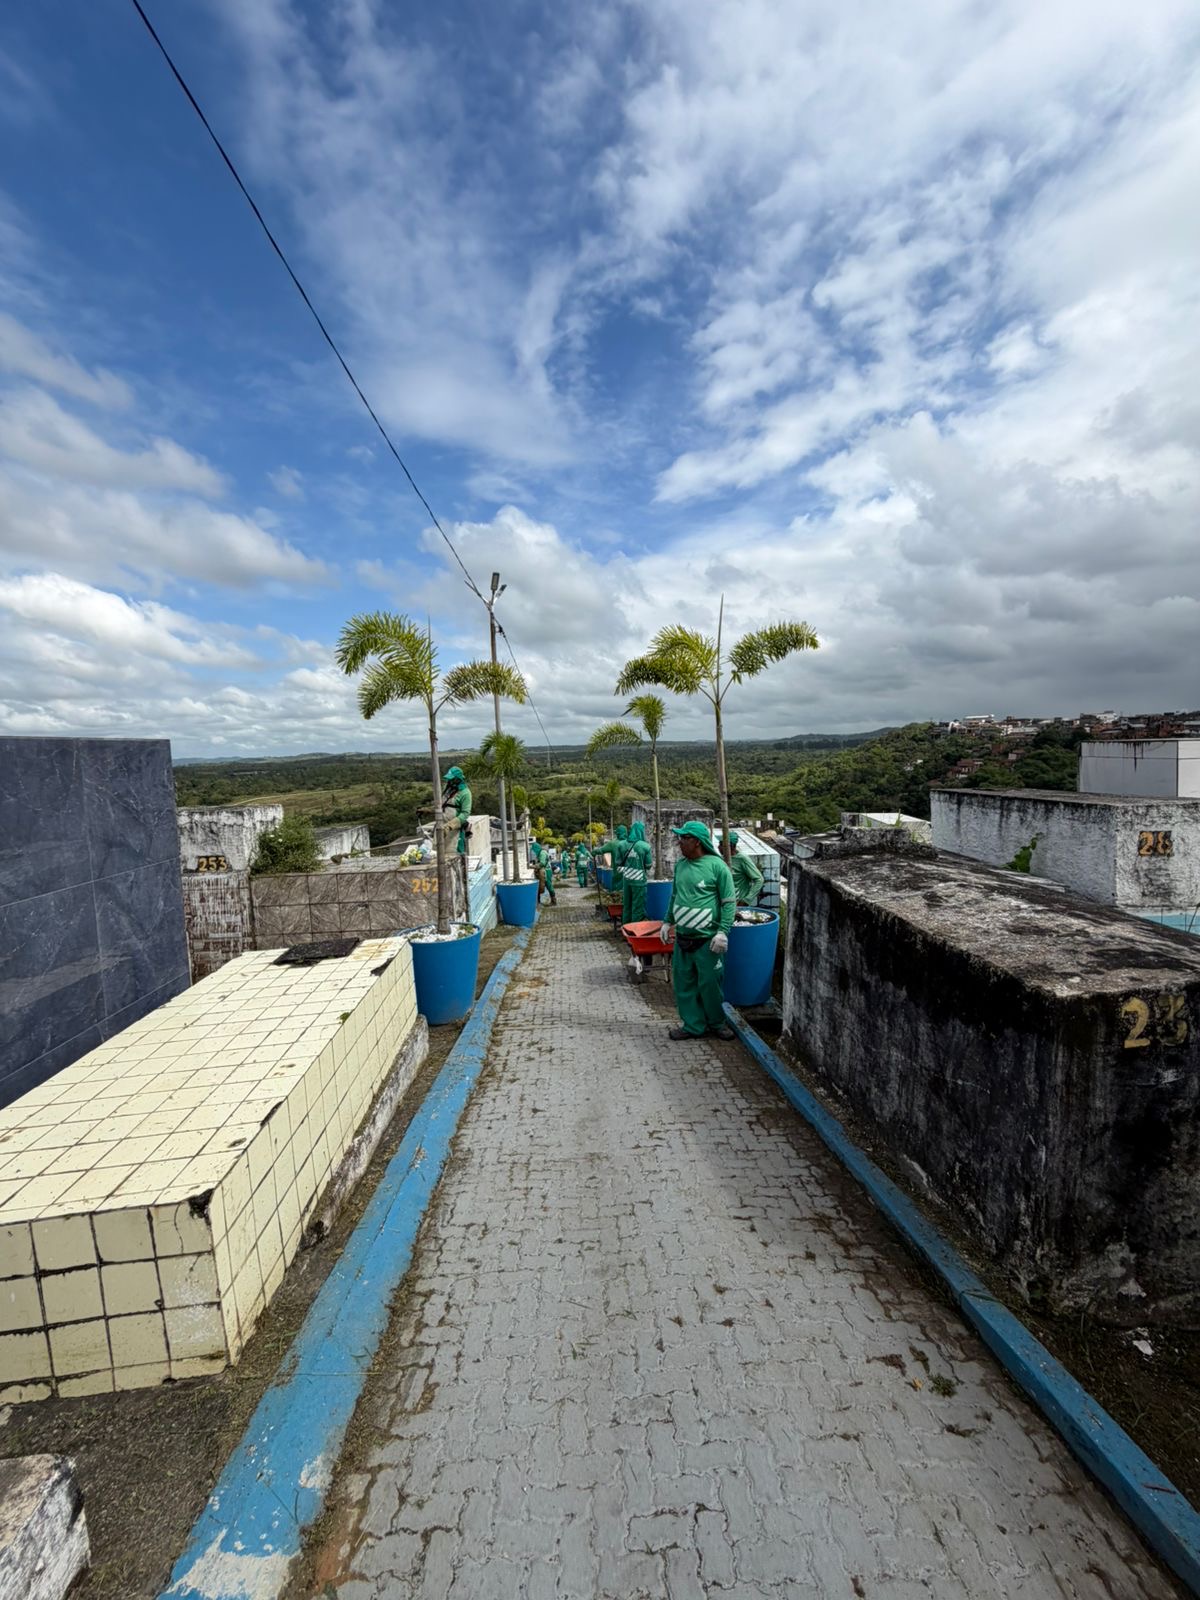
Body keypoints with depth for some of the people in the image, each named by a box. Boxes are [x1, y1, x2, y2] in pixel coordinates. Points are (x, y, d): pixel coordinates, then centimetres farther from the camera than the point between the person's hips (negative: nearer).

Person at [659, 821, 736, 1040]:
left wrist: (723, 932, -15)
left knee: (710, 984, 5)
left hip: (706, 939, -6)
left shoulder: (717, 866, -12)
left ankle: (717, 1023, 28)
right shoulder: (680, 864, 7)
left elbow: (729, 902, -9)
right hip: (682, 937, 6)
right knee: (684, 983, 11)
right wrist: (667, 922, 17)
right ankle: (693, 1025, 26)